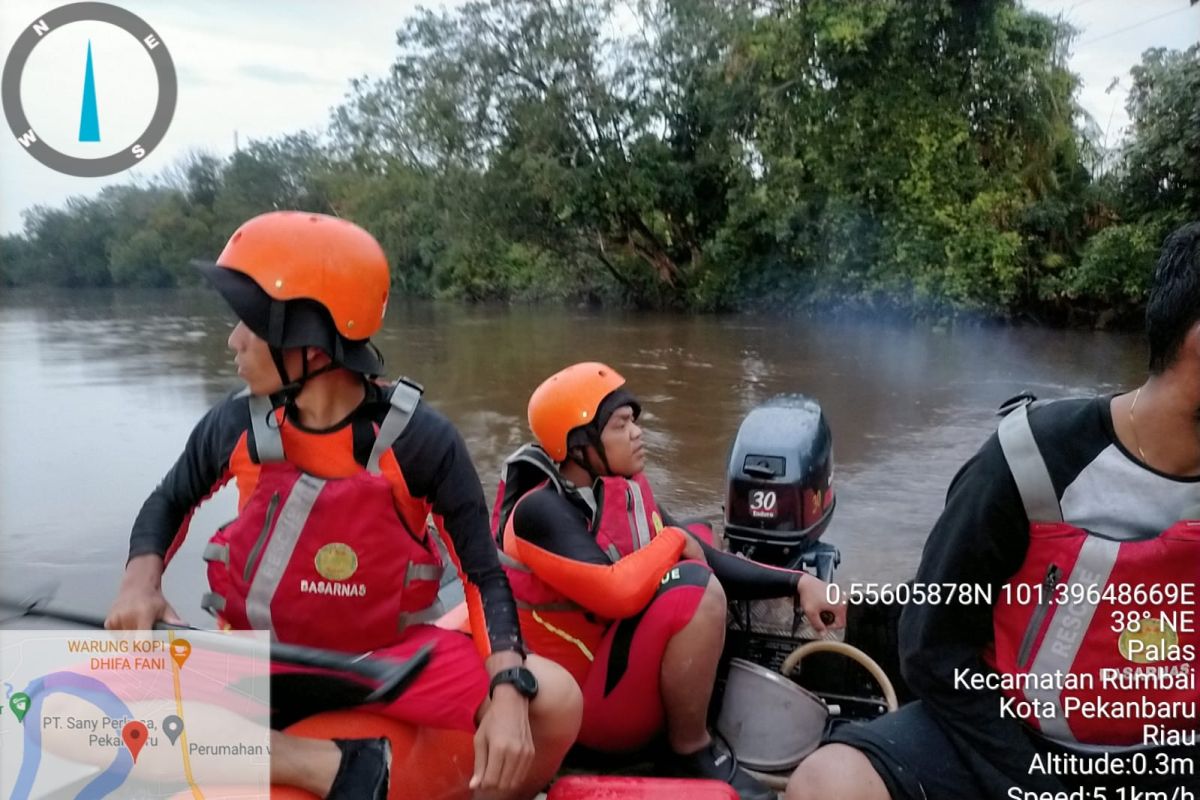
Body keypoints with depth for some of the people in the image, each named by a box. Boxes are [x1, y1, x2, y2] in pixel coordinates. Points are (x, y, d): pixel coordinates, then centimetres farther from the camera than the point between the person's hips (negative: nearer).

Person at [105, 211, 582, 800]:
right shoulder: (234, 427, -10)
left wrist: (507, 693, -27)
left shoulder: (420, 441, -18)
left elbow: (485, 575, -12)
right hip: (259, 657, 3)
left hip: (387, 655, -2)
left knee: (554, 702, -22)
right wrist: (141, 579, -8)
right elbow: (170, 500, 12)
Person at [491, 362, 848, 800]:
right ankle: (693, 752, -7)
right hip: (592, 705, -8)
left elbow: (706, 557, 1)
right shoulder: (539, 512, -23)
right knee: (695, 591, -29)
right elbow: (618, 593, -36)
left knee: (699, 536, 9)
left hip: (625, 665, 8)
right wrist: (675, 540, -18)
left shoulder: (623, 488, 0)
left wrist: (797, 582, -9)